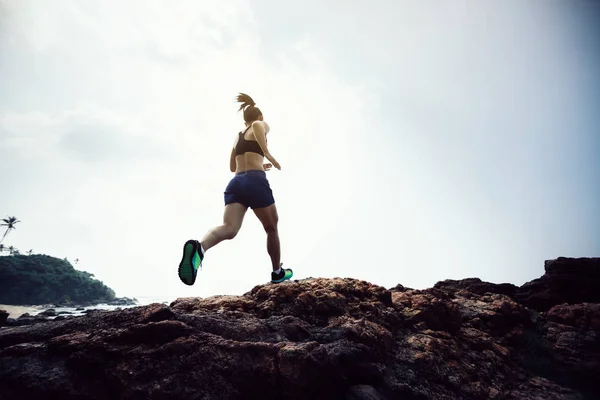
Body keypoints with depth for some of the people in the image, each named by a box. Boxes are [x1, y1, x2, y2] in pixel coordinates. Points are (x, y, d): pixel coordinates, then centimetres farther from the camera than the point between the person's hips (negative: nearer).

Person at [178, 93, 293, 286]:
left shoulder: (237, 136, 31)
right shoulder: (261, 125, 13)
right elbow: (257, 125, -15)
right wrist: (267, 154, -16)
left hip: (236, 183, 5)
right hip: (256, 181, -5)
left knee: (229, 228, -16)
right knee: (272, 229, 14)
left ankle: (199, 247, -47)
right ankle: (278, 272, 25)